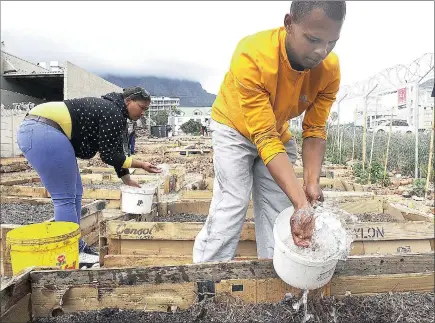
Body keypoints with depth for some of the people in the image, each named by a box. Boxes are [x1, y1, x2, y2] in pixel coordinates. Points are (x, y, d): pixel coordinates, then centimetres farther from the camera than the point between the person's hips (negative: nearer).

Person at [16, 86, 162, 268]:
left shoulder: (112, 112, 20)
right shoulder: (115, 114, -10)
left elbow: (115, 152, 24)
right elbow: (108, 156, -11)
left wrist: (127, 181, 26)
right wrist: (140, 165, -4)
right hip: (44, 132, -11)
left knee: (75, 193, 11)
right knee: (65, 197, -6)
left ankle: (75, 247, 19)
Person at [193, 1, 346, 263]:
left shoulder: (330, 69, -21)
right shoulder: (251, 57, -37)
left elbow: (315, 131, -14)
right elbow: (265, 138, -37)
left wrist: (311, 182, -30)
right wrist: (301, 203, -42)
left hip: (279, 133, 5)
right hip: (235, 128, -4)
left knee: (279, 211, 2)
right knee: (231, 206, -12)